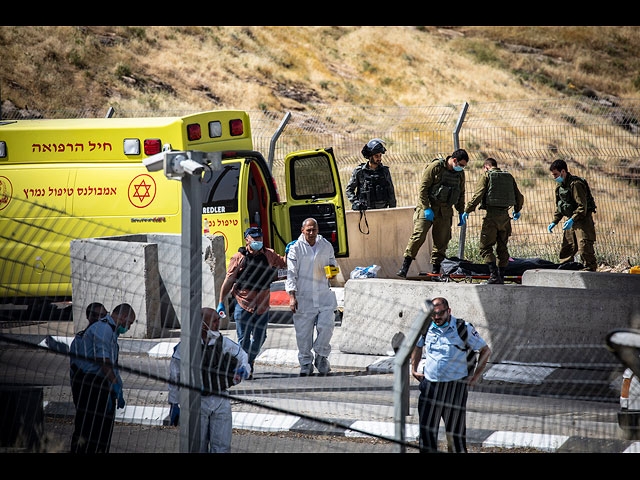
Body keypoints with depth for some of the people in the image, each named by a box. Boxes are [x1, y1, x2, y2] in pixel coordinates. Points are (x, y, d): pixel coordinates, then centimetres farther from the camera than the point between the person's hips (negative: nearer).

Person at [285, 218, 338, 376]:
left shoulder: (326, 246, 7)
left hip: (324, 295, 2)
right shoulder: (296, 248, -2)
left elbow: (332, 262, 21)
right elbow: (291, 273, -3)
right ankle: (306, 363, 15)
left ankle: (321, 356, 11)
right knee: (303, 333, 0)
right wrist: (292, 296, -12)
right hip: (303, 296, -2)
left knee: (326, 326, -11)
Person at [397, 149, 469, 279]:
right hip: (427, 207, -5)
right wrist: (426, 208, -16)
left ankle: (436, 270, 11)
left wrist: (461, 212, 16)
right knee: (419, 235, -15)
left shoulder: (460, 174, 10)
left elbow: (461, 194, 22)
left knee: (442, 241, 2)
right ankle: (405, 266, -12)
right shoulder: (435, 167, -10)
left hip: (444, 212, 5)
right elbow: (423, 188, -11)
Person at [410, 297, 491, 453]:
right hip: (430, 385, 3)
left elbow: (485, 350, 3)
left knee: (455, 431, 3)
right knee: (426, 429, 0)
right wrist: (414, 369, 18)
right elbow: (417, 346, 27)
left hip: (455, 386, -3)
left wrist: (476, 376, 0)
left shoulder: (463, 329, -7)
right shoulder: (426, 328, 4)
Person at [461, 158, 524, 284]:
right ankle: (501, 277, 14)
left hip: (492, 216, -5)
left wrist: (467, 211, -4)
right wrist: (517, 211, 35)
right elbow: (519, 197, 17)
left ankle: (494, 275, -14)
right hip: (505, 216, 5)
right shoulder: (509, 177, 15)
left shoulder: (486, 176, 0)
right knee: (502, 248, 13)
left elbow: (478, 195, -11)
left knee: (485, 247, -2)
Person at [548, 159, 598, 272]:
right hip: (572, 220, 9)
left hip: (583, 219, -9)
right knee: (567, 247, 10)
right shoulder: (560, 186, 11)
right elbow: (558, 207, 21)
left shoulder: (575, 184, -19)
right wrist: (554, 222, 10)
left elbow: (582, 206, -23)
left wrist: (572, 220, -32)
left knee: (584, 245, -16)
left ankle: (590, 268, -15)